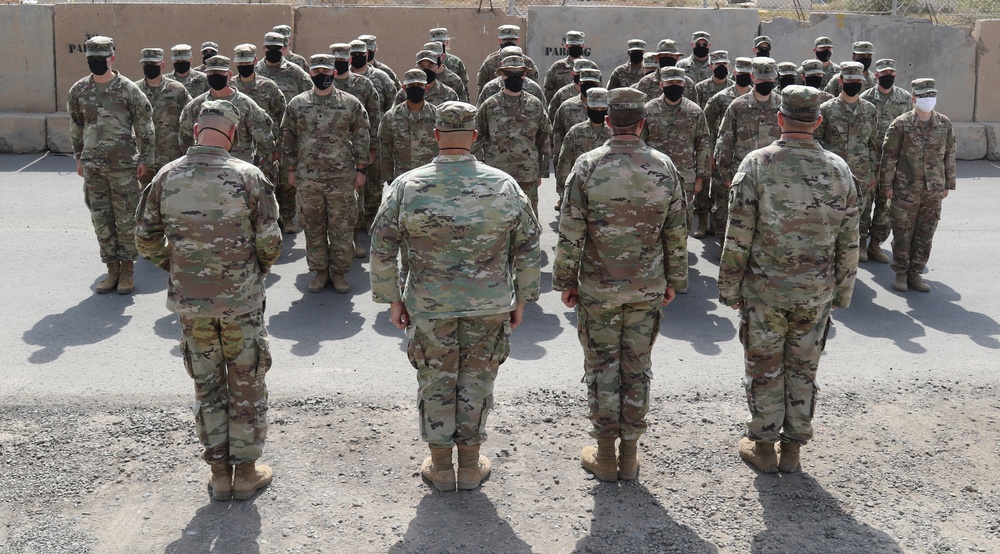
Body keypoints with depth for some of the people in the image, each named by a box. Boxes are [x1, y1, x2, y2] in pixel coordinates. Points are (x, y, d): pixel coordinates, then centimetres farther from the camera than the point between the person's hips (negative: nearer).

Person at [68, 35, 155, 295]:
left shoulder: (128, 89, -6)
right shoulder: (78, 91, 6)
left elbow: (144, 126, -2)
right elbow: (76, 126, 16)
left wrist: (145, 159, -5)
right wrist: (79, 158, 15)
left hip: (123, 164, -4)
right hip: (92, 165, 4)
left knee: (126, 218, 1)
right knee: (101, 219, 7)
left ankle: (127, 271, 11)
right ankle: (112, 270, 17)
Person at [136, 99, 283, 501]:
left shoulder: (167, 177, -4)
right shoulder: (247, 177, -12)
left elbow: (146, 239, 1)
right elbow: (270, 241, -10)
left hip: (189, 302, 3)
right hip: (240, 300, -2)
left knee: (207, 386, 15)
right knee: (246, 385, 12)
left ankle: (219, 473, 23)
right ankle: (246, 472, 21)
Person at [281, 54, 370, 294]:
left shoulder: (351, 103, 1)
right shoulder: (297, 104, 5)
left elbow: (361, 138, 4)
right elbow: (288, 139, 11)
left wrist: (360, 169, 1)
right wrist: (291, 170, 7)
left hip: (342, 178, -1)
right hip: (307, 178, 2)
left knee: (342, 227, 3)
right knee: (313, 227, 9)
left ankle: (339, 272, 15)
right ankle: (320, 271, 21)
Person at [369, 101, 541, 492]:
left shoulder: (407, 186, -9)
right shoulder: (504, 185, -6)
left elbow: (381, 247, -6)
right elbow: (528, 247, -1)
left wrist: (392, 299, 4)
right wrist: (521, 298, 9)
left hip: (429, 305, 0)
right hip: (490, 304, 1)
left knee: (435, 382, 14)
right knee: (477, 381, 15)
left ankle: (440, 466, 26)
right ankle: (471, 465, 26)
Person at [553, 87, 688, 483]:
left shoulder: (587, 166, -11)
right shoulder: (664, 167, -4)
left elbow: (570, 233, -10)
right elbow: (677, 232, 2)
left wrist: (566, 280, 1)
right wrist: (673, 280, 14)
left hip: (598, 289, -2)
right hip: (648, 288, 2)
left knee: (602, 368, 9)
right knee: (637, 369, 12)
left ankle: (605, 455, 18)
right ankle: (630, 455, 21)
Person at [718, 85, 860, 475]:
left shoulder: (757, 164, -11)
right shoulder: (838, 169, -1)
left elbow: (738, 236, -12)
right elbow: (849, 242, 3)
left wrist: (729, 288, -2)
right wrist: (842, 292, 13)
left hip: (764, 290, -3)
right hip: (816, 294, 3)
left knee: (764, 369, 10)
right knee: (803, 371, 14)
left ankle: (763, 446, 22)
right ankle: (792, 449, 24)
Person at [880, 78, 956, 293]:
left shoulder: (944, 124, 4)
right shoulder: (901, 124, -7)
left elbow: (949, 155, 11)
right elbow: (889, 156, -3)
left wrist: (947, 184, 12)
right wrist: (887, 185, -4)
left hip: (934, 191, 3)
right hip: (906, 189, -3)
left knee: (925, 235, 8)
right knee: (902, 234, 3)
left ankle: (915, 274, 19)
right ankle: (901, 274, 16)